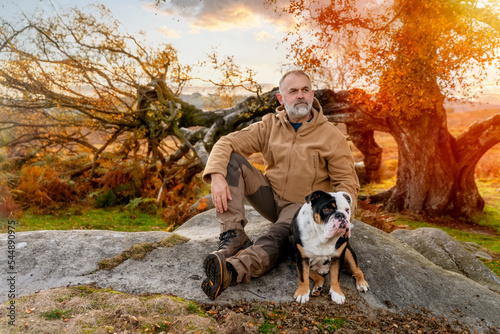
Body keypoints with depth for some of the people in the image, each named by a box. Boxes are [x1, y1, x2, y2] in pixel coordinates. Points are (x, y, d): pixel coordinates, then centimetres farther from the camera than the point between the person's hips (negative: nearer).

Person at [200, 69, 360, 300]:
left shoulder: (332, 136, -7)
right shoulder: (270, 125, 0)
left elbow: (348, 182, -6)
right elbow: (226, 143, -6)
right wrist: (217, 176, -26)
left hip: (302, 205, -3)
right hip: (270, 197, 4)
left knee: (277, 239, -35)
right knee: (231, 160, -17)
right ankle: (233, 235, -25)